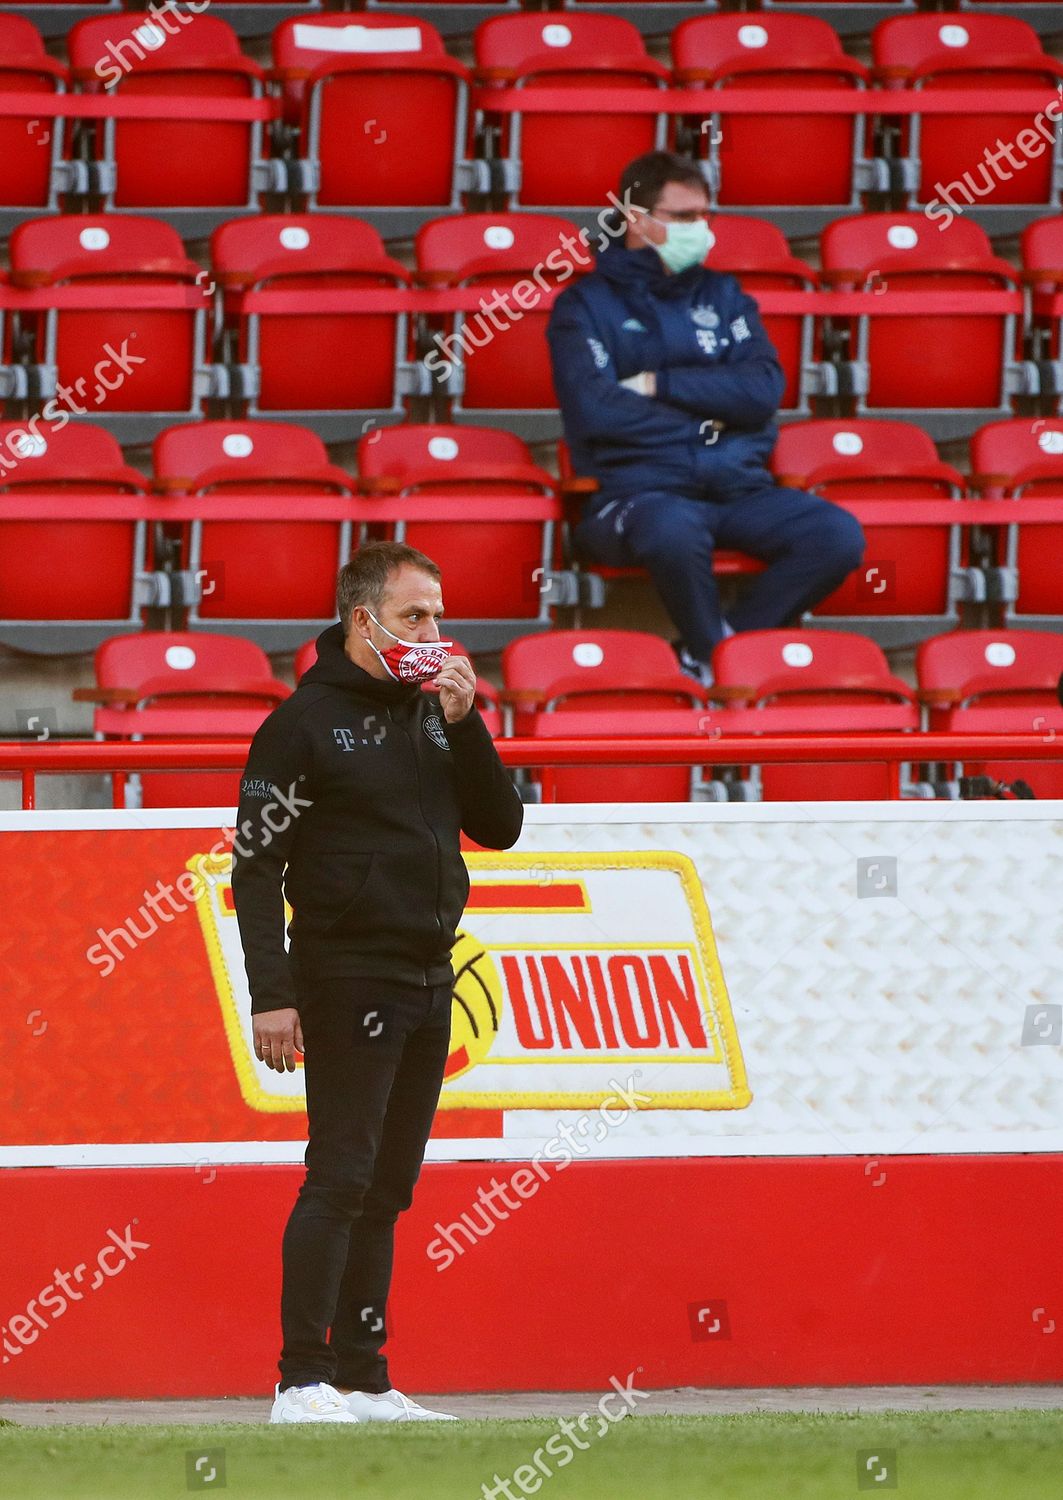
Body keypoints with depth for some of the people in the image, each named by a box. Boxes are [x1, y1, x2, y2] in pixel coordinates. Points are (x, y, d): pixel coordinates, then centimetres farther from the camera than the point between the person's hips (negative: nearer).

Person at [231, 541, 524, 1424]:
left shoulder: (432, 714, 13)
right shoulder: (307, 722, -7)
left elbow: (500, 827, 10)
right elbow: (256, 866, -10)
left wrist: (464, 724, -3)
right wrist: (272, 995, -17)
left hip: (430, 984, 7)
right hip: (348, 979, -7)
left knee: (387, 1188, 9)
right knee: (340, 1179, -12)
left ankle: (365, 1381, 12)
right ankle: (305, 1381, -12)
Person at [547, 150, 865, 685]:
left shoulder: (721, 295, 19)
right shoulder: (586, 305, 7)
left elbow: (763, 390, 3)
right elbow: (594, 411, -10)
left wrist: (661, 384, -5)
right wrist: (705, 418, -1)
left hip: (740, 488, 5)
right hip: (639, 491, -5)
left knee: (838, 535, -24)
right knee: (676, 528, -41)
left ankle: (715, 651, -13)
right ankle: (713, 655, -16)